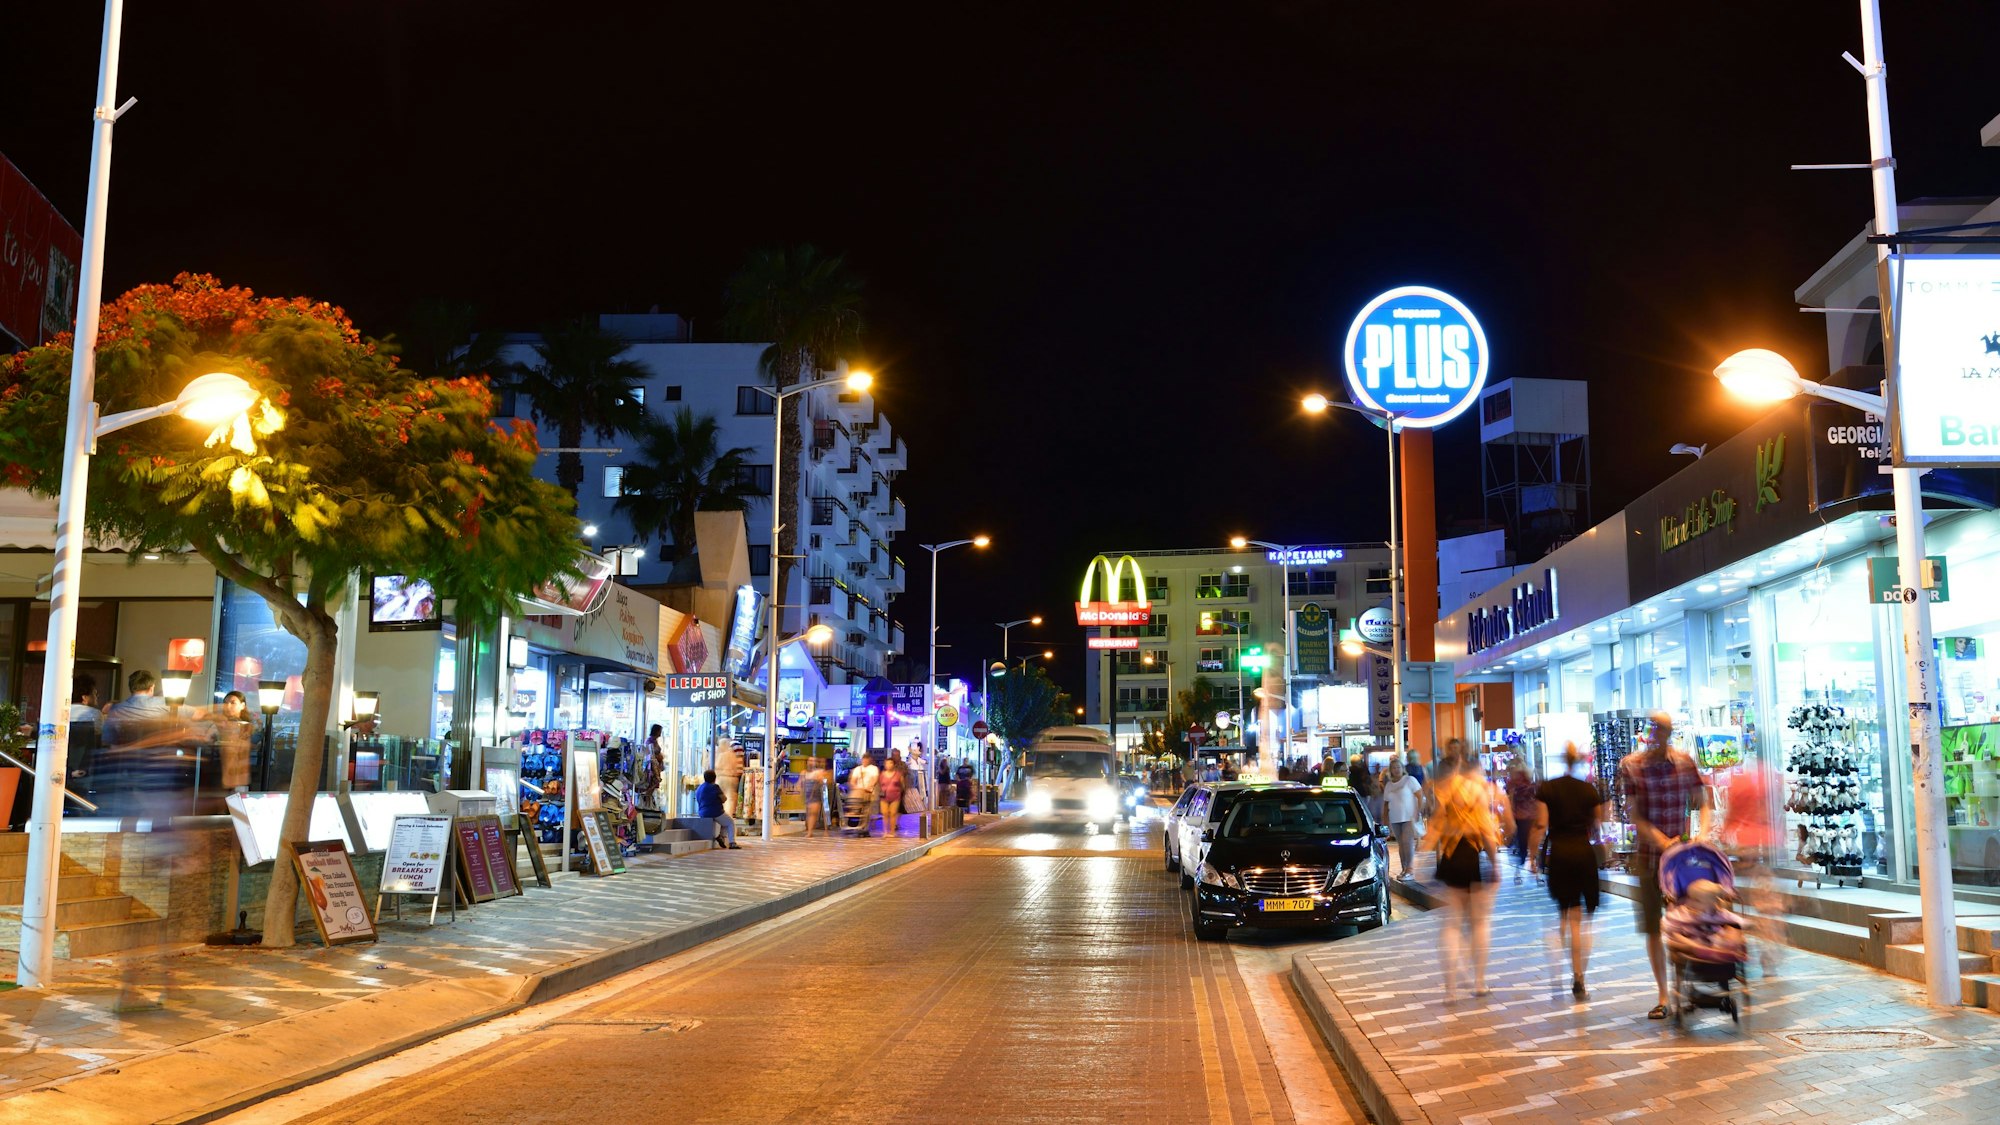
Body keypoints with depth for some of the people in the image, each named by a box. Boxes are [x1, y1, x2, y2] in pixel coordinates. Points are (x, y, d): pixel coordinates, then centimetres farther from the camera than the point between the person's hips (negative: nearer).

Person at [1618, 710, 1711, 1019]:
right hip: (1649, 855, 0)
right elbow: (1634, 814, -8)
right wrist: (1663, 842, -21)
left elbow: (1702, 803, 2)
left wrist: (1702, 833, -17)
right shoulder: (1630, 765, -3)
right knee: (1653, 928, 4)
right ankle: (1663, 998, 12)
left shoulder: (1684, 762, 1)